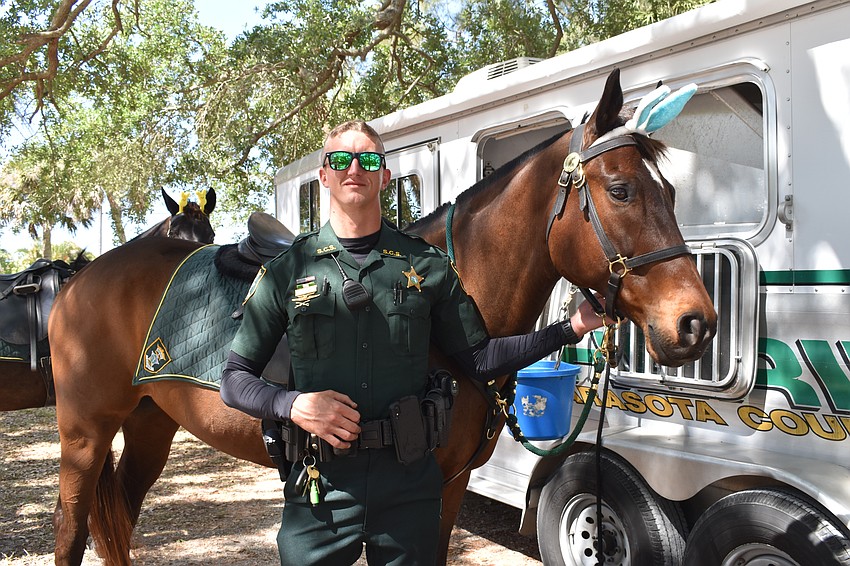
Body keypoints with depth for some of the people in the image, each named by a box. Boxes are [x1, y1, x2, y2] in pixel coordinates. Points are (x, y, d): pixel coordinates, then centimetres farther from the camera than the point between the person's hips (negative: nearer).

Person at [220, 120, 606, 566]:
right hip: (321, 483, 0)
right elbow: (235, 379, 2)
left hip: (410, 480, 1)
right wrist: (293, 405, -16)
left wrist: (571, 328, -1)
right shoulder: (287, 270, 0)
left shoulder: (427, 265, 3)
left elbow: (478, 359, 4)